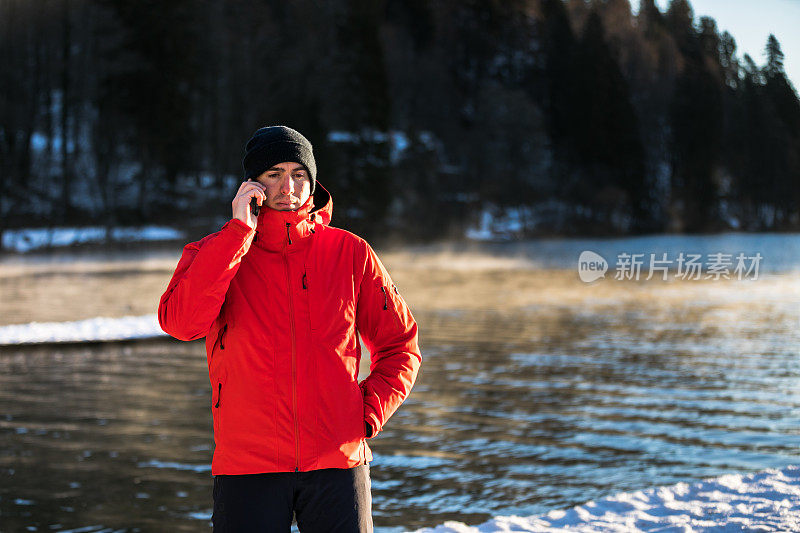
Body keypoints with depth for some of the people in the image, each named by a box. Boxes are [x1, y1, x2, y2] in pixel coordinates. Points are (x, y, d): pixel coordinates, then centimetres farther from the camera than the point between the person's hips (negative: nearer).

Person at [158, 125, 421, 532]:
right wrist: (238, 231, -16)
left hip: (337, 465, 1)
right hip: (246, 464, -1)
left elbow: (400, 345, 13)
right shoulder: (211, 253, 2)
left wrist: (368, 414, -2)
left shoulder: (350, 253, 5)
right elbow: (181, 322, -18)